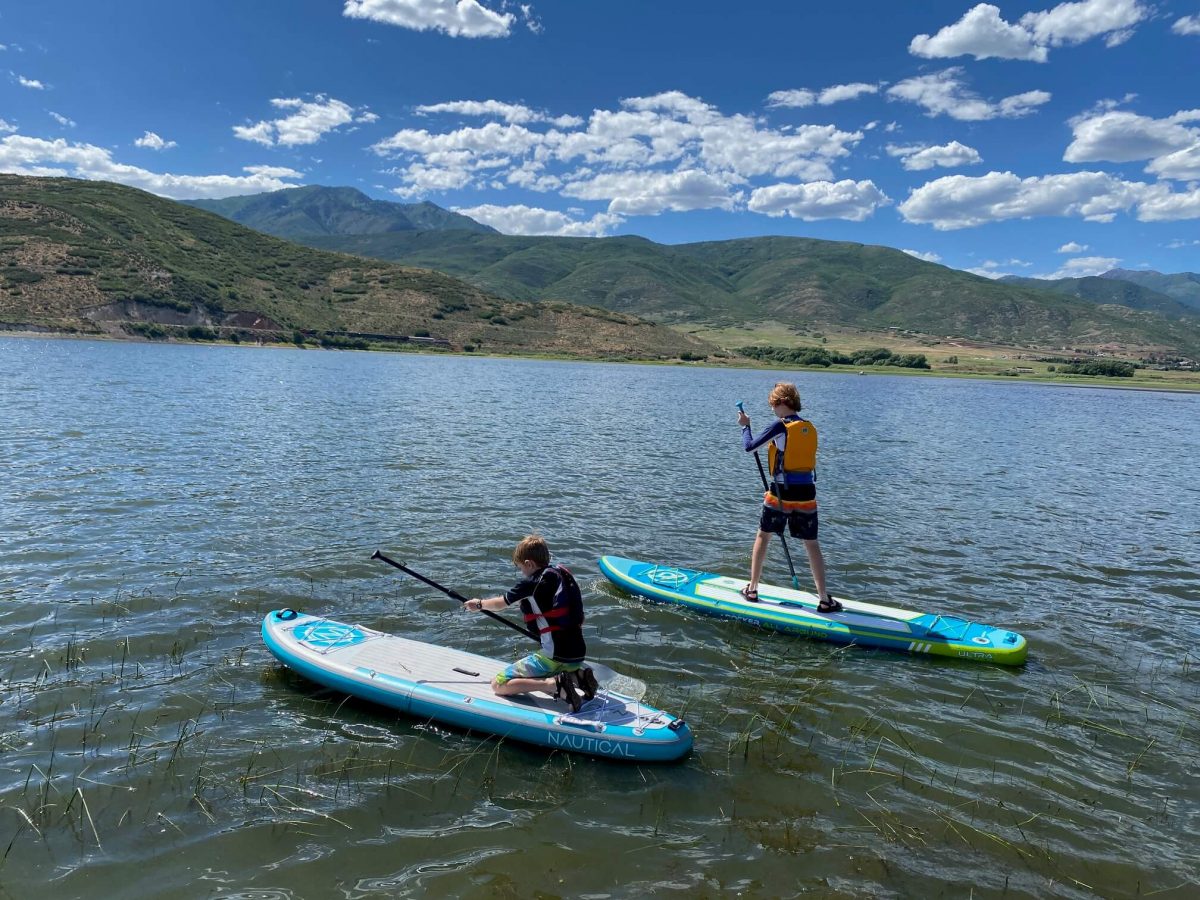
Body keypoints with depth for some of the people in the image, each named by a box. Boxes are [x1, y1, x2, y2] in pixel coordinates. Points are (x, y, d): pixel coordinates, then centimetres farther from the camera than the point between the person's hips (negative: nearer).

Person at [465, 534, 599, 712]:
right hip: (578, 655, 8)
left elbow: (500, 604, 8)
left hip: (554, 657, -8)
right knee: (537, 677, 34)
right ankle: (577, 676, 9)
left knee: (498, 685, -2)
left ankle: (555, 684, -16)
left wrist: (479, 603, 27)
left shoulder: (531, 583, -9)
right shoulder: (564, 572, 9)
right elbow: (580, 619, 16)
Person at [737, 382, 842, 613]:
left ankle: (752, 589, 20)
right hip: (807, 494, 4)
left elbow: (749, 446, -10)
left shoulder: (781, 426, -11)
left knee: (763, 536, 14)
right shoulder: (810, 428, 7)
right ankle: (824, 599, 9)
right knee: (811, 544, 9)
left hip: (781, 493, -4)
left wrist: (745, 426, 8)